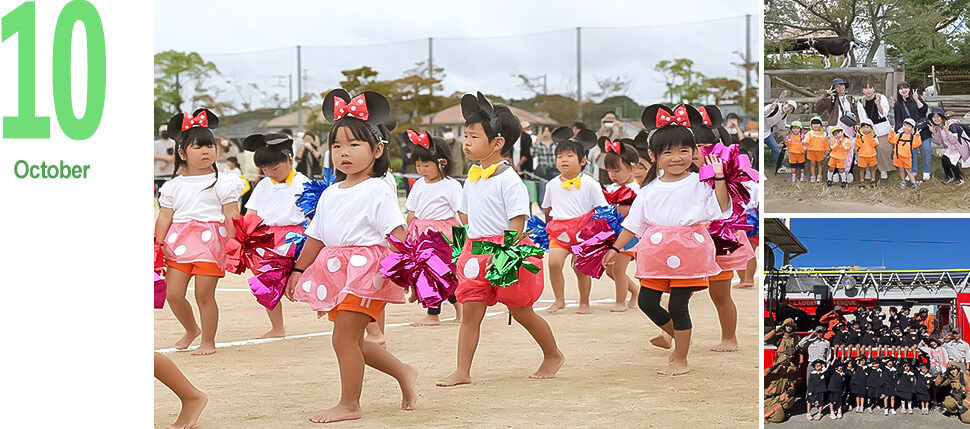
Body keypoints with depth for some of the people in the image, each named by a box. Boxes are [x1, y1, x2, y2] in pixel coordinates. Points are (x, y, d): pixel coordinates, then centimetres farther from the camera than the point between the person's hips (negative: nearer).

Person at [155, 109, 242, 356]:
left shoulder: (221, 183, 3)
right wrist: (157, 248, 4)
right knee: (173, 293, -1)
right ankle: (191, 330, 26)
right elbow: (164, 218, 11)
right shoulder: (173, 186, 11)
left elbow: (232, 217, 0)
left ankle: (208, 341, 12)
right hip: (179, 244, 4)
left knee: (204, 295, -4)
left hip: (210, 244, -3)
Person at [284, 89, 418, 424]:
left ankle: (349, 404, 4)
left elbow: (397, 235, -14)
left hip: (366, 268, -8)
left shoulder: (377, 191, -7)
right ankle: (403, 373, 29)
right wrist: (298, 270, 23)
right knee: (353, 341, 11)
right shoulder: (330, 194, 14)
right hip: (337, 272, 8)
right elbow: (316, 237, 21)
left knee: (344, 337, -8)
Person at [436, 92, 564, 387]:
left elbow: (517, 222, -17)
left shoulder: (508, 180, -13)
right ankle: (462, 372, -1)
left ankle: (553, 355, 27)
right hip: (476, 253, 7)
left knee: (521, 311, 6)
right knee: (470, 311, -1)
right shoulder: (473, 177, 10)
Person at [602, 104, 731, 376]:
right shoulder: (650, 190, 8)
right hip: (657, 252, 5)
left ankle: (680, 360, 10)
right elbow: (634, 223, 15)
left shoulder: (698, 184, -2)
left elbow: (721, 208, -12)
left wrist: (719, 179, -17)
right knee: (646, 301, 5)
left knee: (678, 305, -5)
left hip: (688, 251, -5)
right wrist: (616, 249, 16)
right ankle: (679, 338, 29)